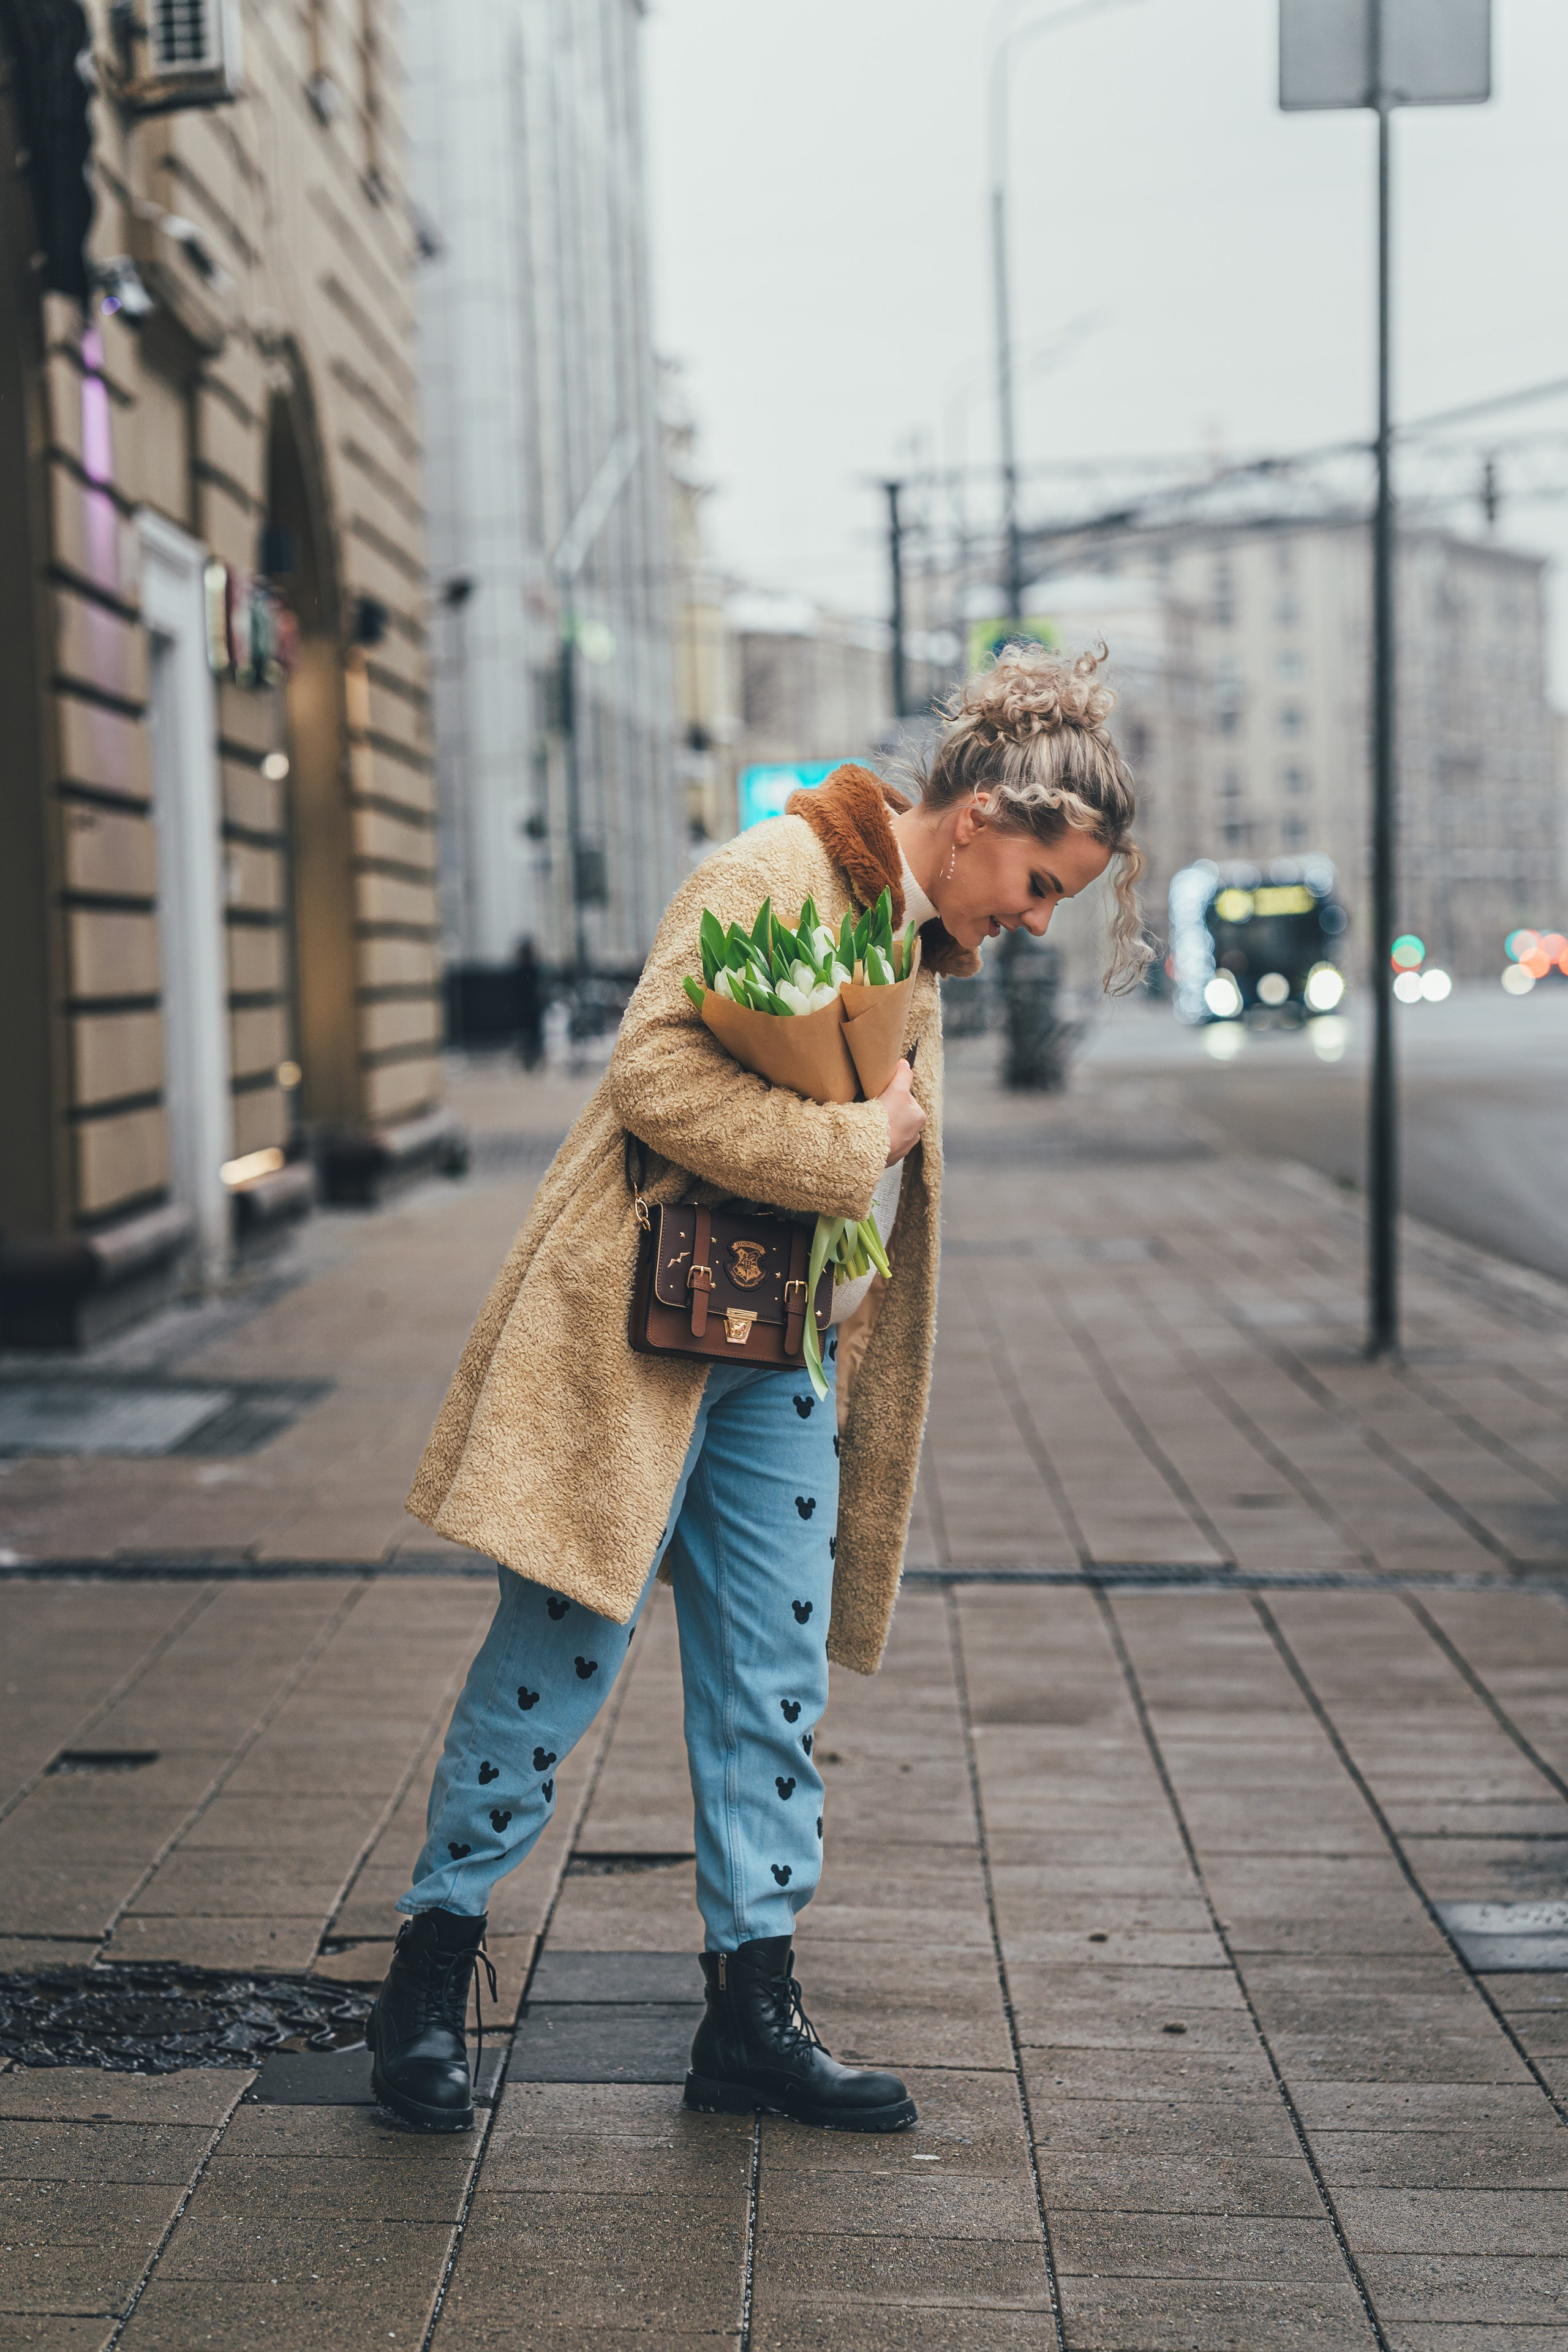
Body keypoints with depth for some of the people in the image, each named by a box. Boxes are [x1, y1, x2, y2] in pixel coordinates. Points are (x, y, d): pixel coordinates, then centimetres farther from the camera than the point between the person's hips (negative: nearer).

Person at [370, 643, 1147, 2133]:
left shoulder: (921, 945, 16)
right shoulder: (773, 876, -12)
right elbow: (656, 1077, -23)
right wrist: (857, 1138, -16)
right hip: (643, 1334, -8)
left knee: (777, 1685, 8)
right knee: (560, 1653, -2)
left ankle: (753, 2009, 17)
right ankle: (429, 1979, 12)